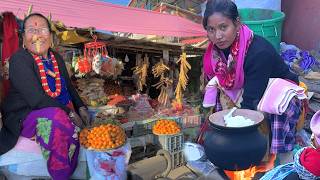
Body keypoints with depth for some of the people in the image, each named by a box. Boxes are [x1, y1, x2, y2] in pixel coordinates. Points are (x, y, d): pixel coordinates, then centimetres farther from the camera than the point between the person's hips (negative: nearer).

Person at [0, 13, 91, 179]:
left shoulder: (57, 59, 12)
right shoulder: (19, 59, -11)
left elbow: (69, 88, 18)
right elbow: (36, 99, -21)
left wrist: (81, 108, -2)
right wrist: (69, 113, -23)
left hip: (61, 113, 7)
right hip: (26, 115, -7)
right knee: (57, 117, -35)